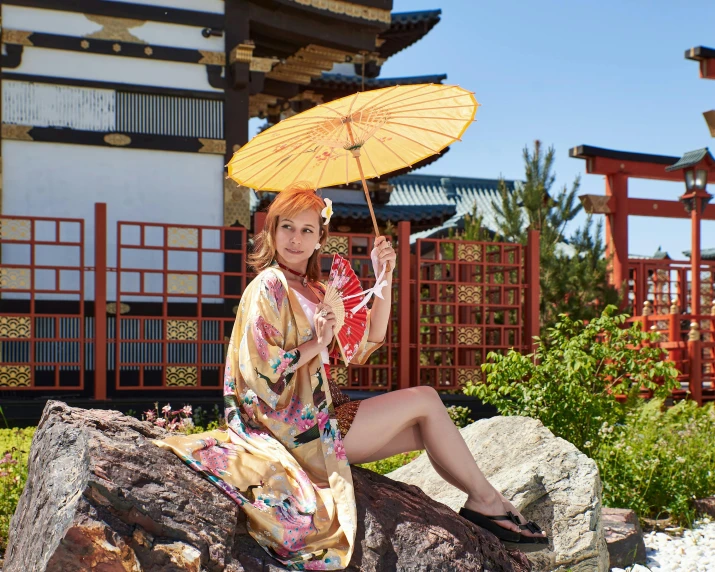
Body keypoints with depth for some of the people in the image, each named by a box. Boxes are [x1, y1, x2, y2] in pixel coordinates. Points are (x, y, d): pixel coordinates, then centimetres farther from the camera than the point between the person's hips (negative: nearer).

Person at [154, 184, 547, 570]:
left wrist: (384, 278, 1)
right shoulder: (268, 287, -12)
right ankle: (487, 499, 6)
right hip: (296, 428, -8)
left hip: (318, 415, 8)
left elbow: (366, 342, 8)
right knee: (424, 398, -5)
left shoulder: (313, 290, 13)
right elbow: (259, 370, -20)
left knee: (426, 432, 3)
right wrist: (316, 344, -19)